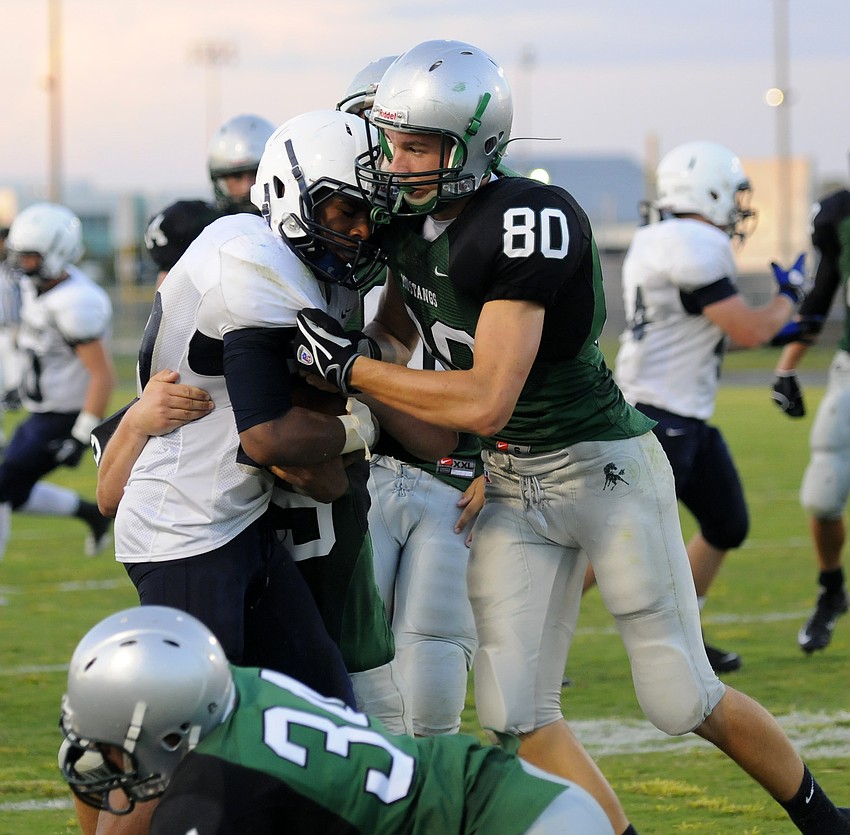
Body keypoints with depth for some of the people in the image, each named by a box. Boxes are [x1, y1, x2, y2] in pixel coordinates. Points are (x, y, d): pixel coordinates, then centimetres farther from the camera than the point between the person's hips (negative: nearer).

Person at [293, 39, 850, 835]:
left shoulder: (529, 223, -26)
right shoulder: (407, 219, -1)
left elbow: (486, 403, -29)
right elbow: (397, 325, 21)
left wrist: (348, 366, -22)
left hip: (602, 467, -7)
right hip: (509, 489, 7)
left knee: (681, 702, 1)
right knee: (514, 711, -2)